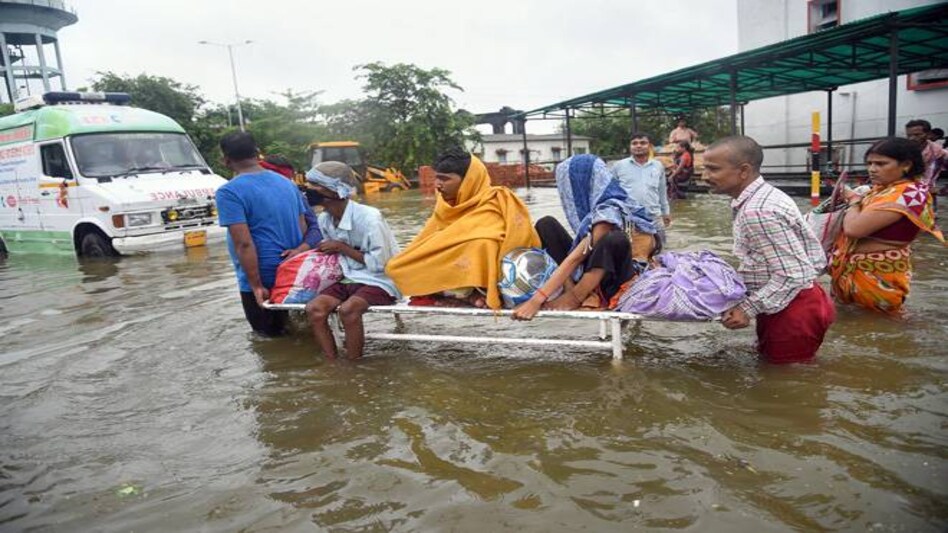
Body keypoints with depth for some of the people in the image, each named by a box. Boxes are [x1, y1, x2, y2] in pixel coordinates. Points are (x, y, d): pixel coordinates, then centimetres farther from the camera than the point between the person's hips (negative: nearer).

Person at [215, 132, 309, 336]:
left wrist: (256, 285, -16)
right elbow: (303, 228, 11)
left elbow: (244, 243, -20)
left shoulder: (229, 192, -13)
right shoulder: (286, 183, 8)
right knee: (287, 332, 22)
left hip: (262, 278, -6)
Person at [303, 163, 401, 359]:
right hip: (349, 278, 7)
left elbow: (378, 264, -19)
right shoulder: (324, 219, 2)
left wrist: (342, 248, -15)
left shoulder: (368, 218, -21)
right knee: (314, 308, -18)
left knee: (347, 309, -33)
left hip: (380, 281, -7)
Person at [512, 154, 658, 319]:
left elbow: (576, 258, -29)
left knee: (616, 240, -39)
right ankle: (570, 289, -11)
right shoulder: (598, 203, 3)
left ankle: (574, 297, -20)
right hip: (591, 274, 8)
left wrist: (537, 299, -33)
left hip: (611, 282, -8)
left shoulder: (609, 212, -22)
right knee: (546, 224, 0)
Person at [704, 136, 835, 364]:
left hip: (791, 310, -10)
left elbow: (793, 276, -28)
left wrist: (748, 308, -23)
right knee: (770, 361, 25)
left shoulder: (758, 211, -28)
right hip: (782, 304, 10)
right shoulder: (762, 195, 3)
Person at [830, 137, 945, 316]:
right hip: (856, 270, 9)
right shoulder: (885, 188, 8)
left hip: (874, 278, -9)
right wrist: (854, 198, -5)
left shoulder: (908, 193, -23)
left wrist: (854, 201, -10)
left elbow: (853, 228, -28)